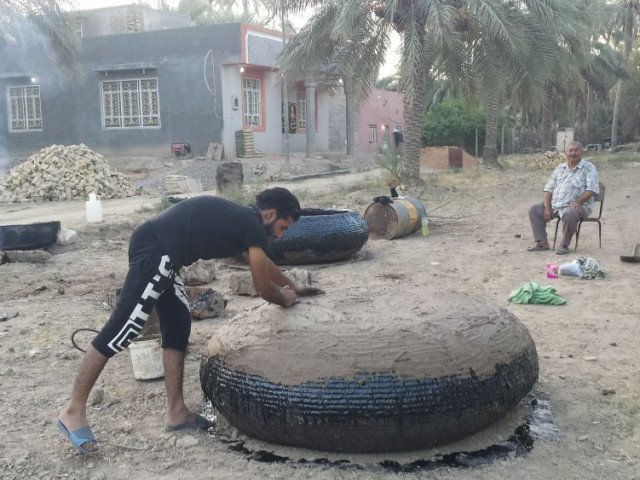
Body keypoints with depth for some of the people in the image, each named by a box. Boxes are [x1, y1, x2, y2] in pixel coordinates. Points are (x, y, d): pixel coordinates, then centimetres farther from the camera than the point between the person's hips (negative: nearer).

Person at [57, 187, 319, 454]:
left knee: (178, 327, 12)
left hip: (156, 250, 11)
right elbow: (264, 289, 1)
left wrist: (293, 287, 48)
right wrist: (285, 299, 21)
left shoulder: (241, 220, 22)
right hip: (155, 252, -11)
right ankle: (73, 412, -1)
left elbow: (264, 264, 39)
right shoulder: (253, 227, -6)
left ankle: (176, 413, 18)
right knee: (121, 330, -8)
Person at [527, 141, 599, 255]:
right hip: (555, 205, 6)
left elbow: (591, 190, -10)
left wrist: (578, 201, -27)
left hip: (577, 206, -6)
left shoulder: (588, 168, 1)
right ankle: (542, 243, -7)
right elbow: (548, 190, 11)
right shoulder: (560, 168, 15)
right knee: (534, 210, -8)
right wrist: (547, 208, -4)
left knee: (569, 214, -39)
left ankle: (564, 245, -21)